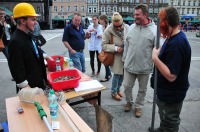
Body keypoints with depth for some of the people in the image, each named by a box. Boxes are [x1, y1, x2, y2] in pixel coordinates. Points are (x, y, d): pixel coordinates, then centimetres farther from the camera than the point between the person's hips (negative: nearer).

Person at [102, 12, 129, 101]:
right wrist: (115, 48, -24)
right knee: (117, 74, 2)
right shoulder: (108, 31, -18)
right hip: (116, 56, -4)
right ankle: (113, 92, 25)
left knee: (122, 73, 15)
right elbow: (104, 45, -14)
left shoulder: (127, 27, -8)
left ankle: (118, 89, 39)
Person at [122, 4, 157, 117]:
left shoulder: (155, 30, -11)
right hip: (129, 65, 3)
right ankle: (129, 102, 40)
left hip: (144, 67, -3)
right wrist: (124, 58, 12)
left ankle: (139, 106, 37)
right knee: (127, 86, 14)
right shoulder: (131, 27, 2)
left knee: (142, 89, 15)